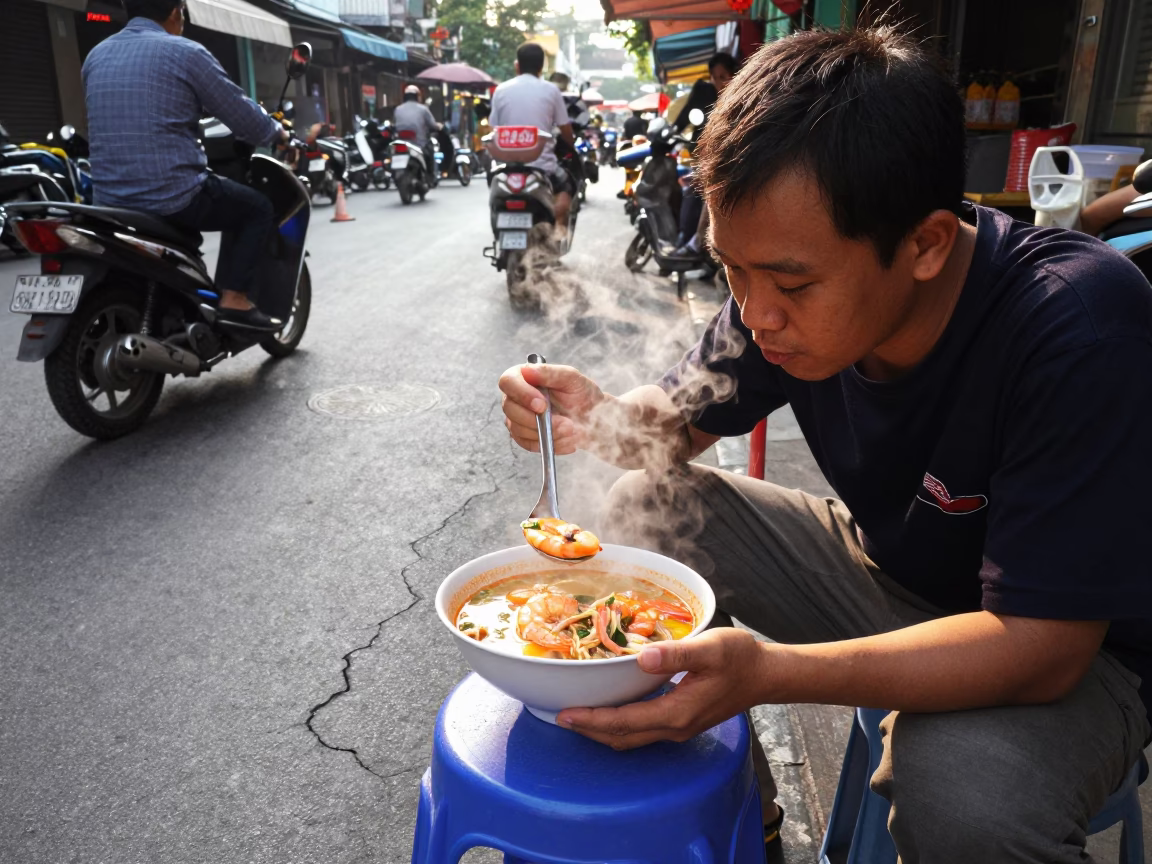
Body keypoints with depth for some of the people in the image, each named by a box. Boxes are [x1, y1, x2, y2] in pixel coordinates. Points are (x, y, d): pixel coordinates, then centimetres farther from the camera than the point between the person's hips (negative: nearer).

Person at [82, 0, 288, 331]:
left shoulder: (95, 57, 14)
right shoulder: (184, 52, -5)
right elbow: (240, 112, 0)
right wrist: (277, 132, 21)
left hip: (109, 200, 7)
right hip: (173, 194, -7)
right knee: (258, 208, 14)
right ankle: (233, 299, 0)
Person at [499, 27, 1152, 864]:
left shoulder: (1080, 329, -32)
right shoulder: (790, 283, -15)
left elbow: (1042, 644, -32)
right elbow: (681, 418, -1)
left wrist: (764, 674, -44)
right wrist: (602, 420, -25)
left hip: (1068, 650, -5)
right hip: (885, 567, 5)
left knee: (966, 794, -36)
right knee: (651, 508, -9)